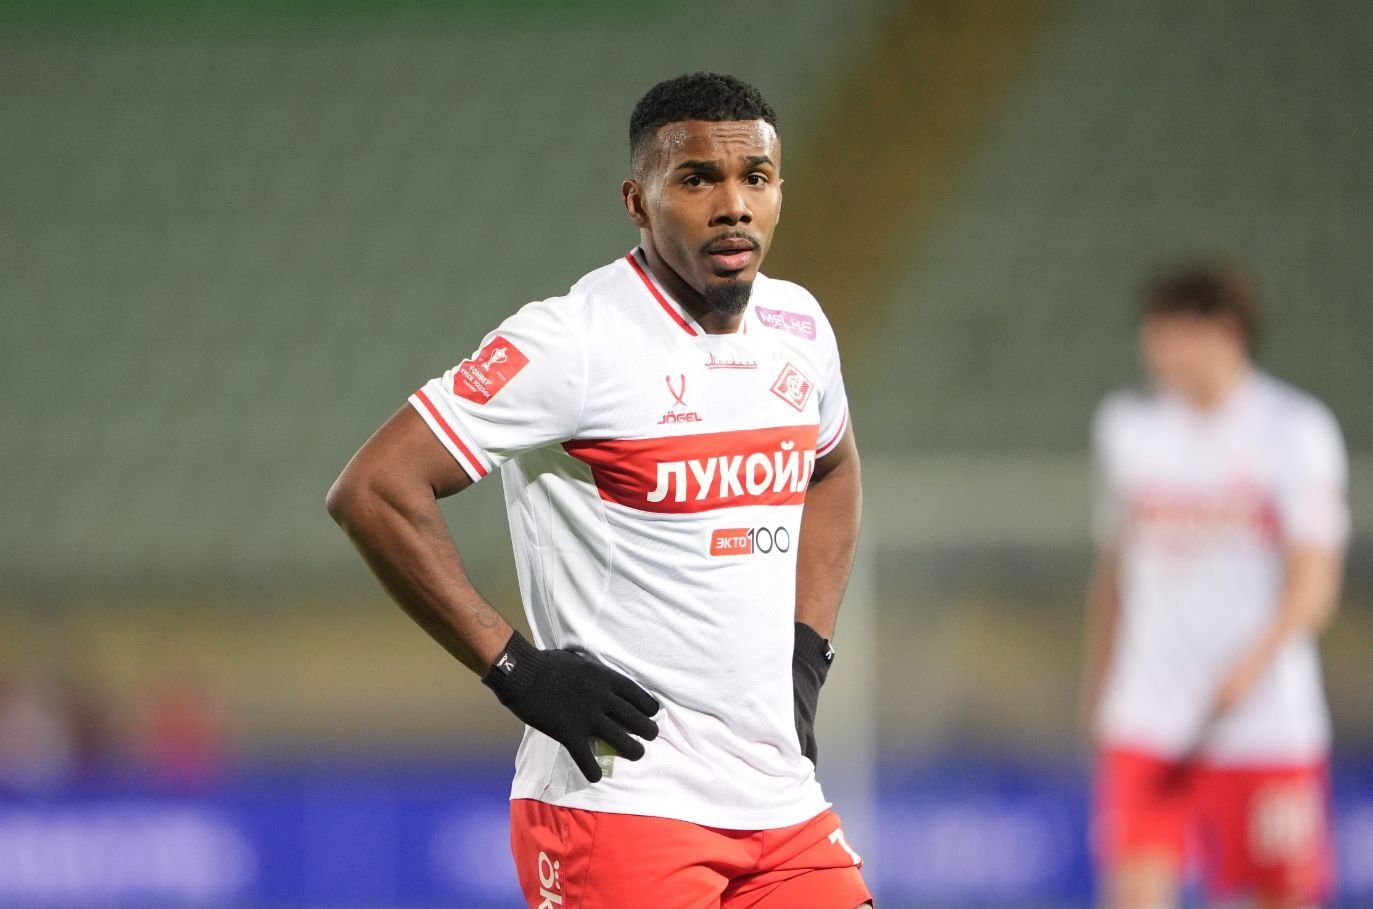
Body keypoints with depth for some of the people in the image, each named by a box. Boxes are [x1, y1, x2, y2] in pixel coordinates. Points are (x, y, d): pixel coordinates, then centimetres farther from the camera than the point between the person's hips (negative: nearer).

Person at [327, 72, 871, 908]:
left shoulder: (797, 327, 9)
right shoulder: (578, 341, -13)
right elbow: (374, 491, -17)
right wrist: (517, 670, -16)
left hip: (782, 801, 7)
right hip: (620, 801, -7)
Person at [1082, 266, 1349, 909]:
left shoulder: (1296, 429, -3)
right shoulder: (1127, 428, 9)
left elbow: (1313, 587, -10)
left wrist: (1254, 662, -26)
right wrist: (1097, 694, 18)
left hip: (1271, 728, -2)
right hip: (1147, 724, 2)